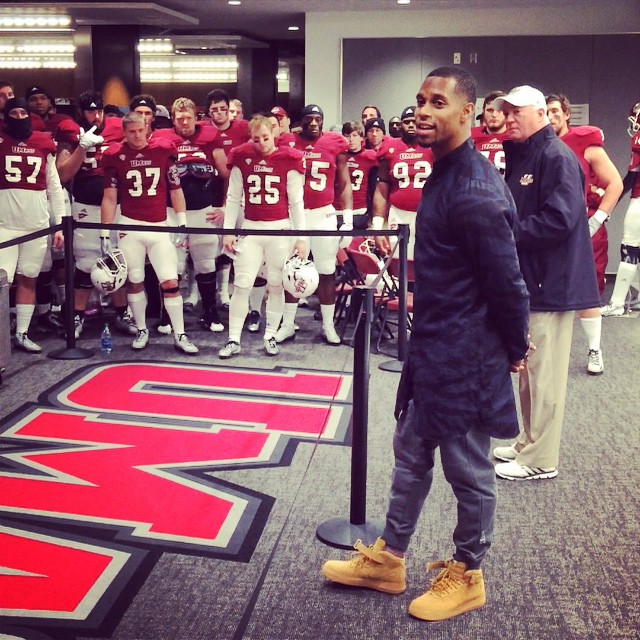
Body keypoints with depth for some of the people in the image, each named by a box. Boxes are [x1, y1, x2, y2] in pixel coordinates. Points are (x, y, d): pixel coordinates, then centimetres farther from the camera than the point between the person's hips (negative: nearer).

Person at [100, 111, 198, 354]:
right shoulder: (116, 156, -1)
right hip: (130, 227, 0)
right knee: (134, 281, 8)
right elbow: (109, 198, 2)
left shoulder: (164, 150, -1)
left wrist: (182, 224, 5)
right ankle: (141, 330, 24)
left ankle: (180, 335, 5)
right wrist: (104, 234, -1)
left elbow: (176, 190, 7)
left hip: (160, 227, 0)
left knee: (170, 282, -4)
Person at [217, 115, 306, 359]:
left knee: (276, 285, 7)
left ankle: (270, 336, 20)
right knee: (242, 285, -1)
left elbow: (296, 201, -1)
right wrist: (227, 231, 2)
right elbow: (233, 198, 7)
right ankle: (233, 339, 6)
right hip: (250, 228, 1)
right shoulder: (242, 158, 1)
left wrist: (301, 237, -2)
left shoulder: (288, 160, -4)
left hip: (280, 229, -1)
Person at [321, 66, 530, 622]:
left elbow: (506, 281, -20)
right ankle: (388, 560, 36)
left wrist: (514, 349, -9)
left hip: (465, 357, -10)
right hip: (433, 347, 10)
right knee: (412, 456, 20)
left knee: (469, 472, 9)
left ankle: (467, 577, 29)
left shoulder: (473, 191, -24)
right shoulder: (445, 172, 8)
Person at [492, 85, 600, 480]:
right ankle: (530, 443, 29)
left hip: (552, 282, -10)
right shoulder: (519, 156, 15)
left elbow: (559, 219, -24)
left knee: (544, 372, -3)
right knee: (529, 369, 17)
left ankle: (540, 460, 7)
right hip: (527, 278, 10)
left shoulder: (557, 157, -14)